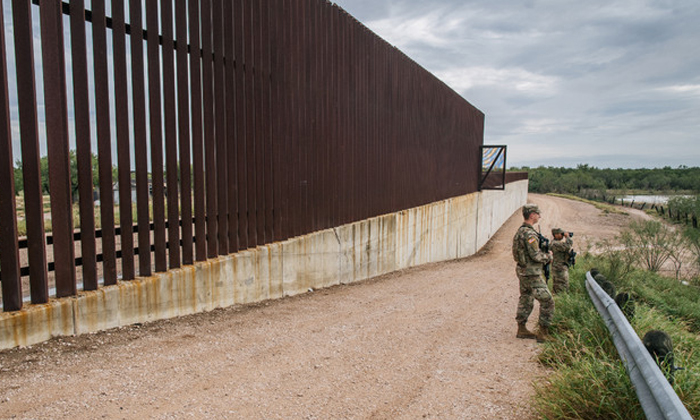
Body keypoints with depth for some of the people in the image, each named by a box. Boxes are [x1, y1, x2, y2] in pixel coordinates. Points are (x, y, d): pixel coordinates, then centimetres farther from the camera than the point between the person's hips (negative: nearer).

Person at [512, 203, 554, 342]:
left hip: (522, 271, 10)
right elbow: (535, 255, -22)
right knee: (547, 301, -1)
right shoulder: (529, 233, -20)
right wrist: (548, 256, -4)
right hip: (532, 274, -10)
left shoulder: (520, 231, 11)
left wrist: (544, 255, 11)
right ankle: (543, 333, 3)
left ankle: (521, 330, 23)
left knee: (525, 301, 16)